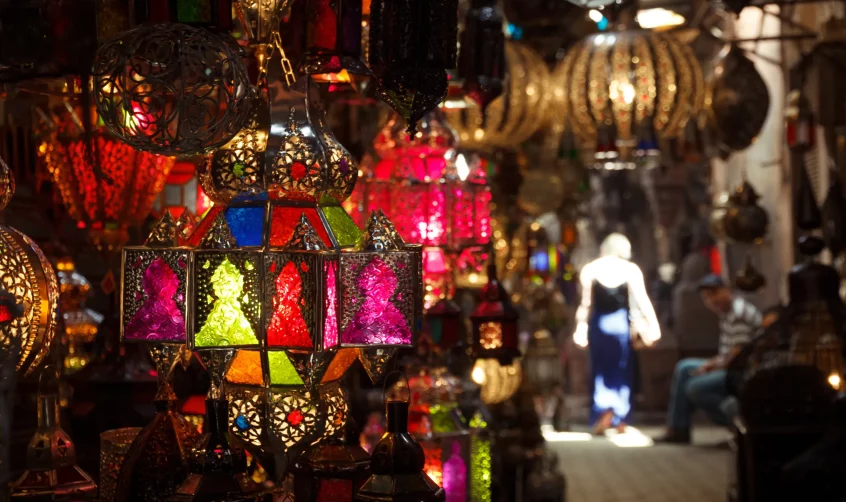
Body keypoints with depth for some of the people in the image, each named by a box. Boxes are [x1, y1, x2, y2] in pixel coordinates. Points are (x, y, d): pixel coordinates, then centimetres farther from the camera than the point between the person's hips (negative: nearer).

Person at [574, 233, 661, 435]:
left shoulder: (590, 269, 0)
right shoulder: (631, 269, -1)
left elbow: (586, 303, -3)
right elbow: (642, 301, -6)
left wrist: (581, 327, 3)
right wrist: (653, 325, -5)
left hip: (599, 323, 0)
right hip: (622, 322, 0)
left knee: (601, 368, 9)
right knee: (622, 369, 11)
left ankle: (604, 409, -12)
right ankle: (620, 419, 10)